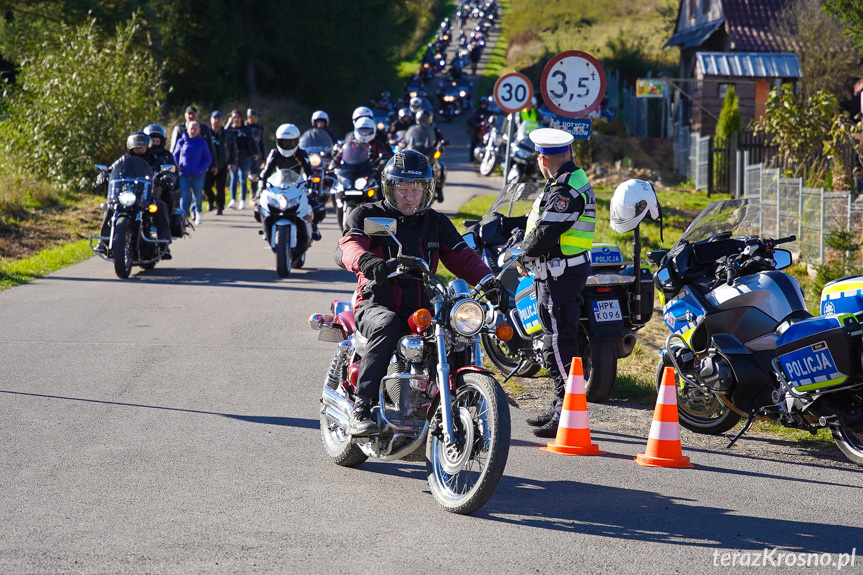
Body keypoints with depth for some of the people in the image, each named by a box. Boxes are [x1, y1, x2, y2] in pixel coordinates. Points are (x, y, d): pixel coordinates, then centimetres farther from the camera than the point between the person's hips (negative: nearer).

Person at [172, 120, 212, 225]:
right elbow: (175, 155, 14)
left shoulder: (202, 143, 3)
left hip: (198, 175, 0)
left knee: (198, 196, 11)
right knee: (184, 196, -10)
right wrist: (178, 166, -3)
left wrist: (202, 168, -11)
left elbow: (208, 158, 5)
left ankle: (198, 212, 38)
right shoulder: (181, 142, 5)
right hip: (184, 175, 0)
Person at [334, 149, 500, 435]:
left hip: (421, 308, 4)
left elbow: (462, 257, 11)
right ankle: (360, 409, -37)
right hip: (376, 305, -4)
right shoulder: (366, 216, 4)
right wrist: (365, 260, -39)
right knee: (388, 327, -38)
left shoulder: (436, 222, 18)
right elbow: (347, 247, -15)